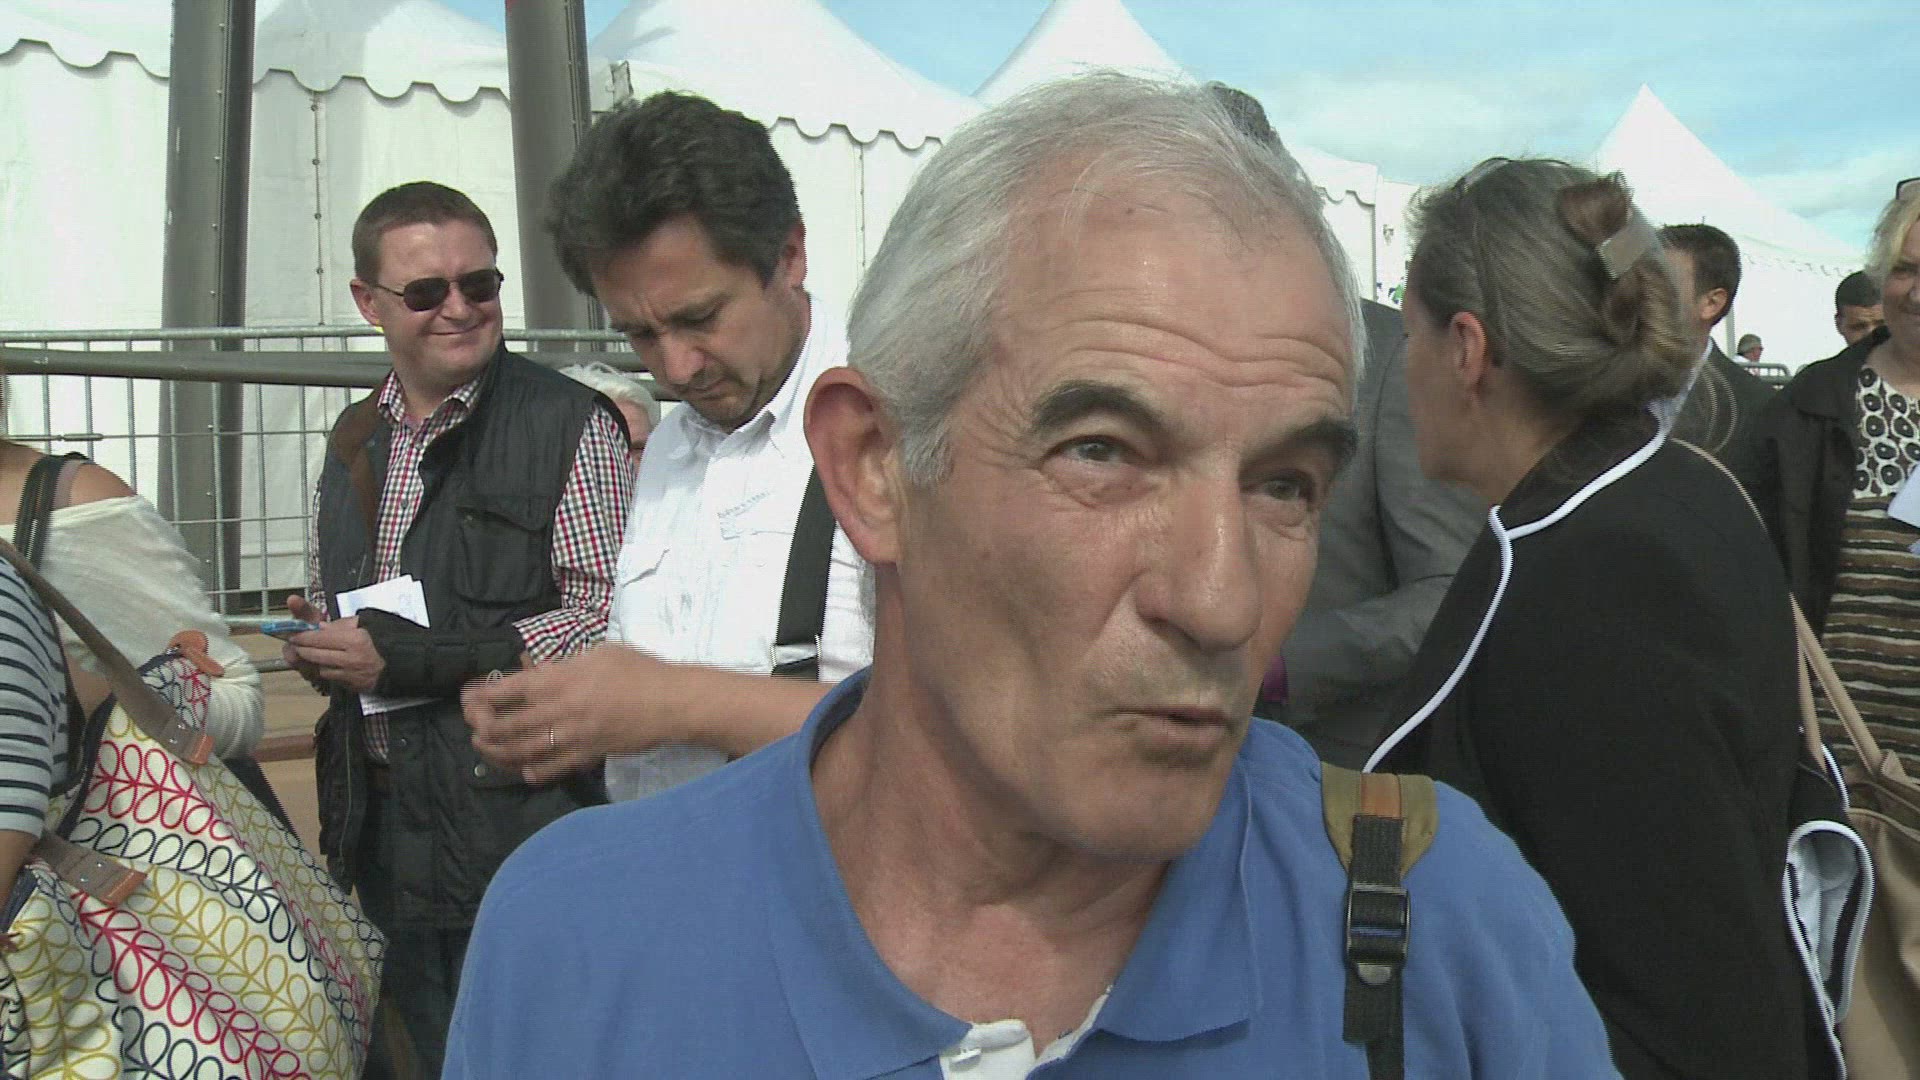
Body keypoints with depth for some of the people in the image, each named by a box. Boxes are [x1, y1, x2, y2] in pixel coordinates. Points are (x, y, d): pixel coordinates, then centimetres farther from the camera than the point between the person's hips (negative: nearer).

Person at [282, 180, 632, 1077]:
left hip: (515, 825, -6)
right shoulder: (353, 441, 12)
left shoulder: (570, 428, -10)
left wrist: (413, 659, -19)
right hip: (378, 826, 7)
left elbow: (612, 617, -18)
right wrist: (312, 641, -1)